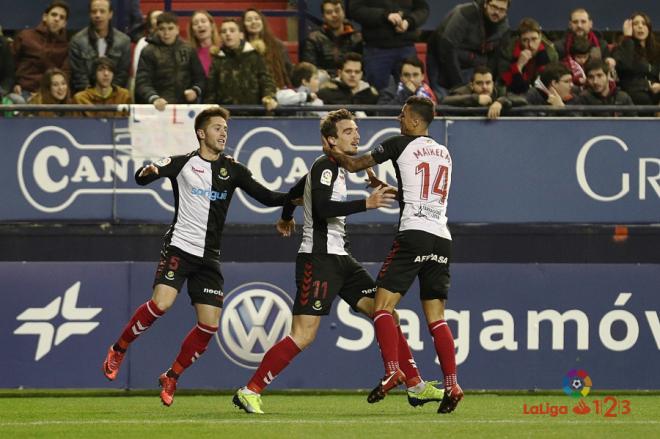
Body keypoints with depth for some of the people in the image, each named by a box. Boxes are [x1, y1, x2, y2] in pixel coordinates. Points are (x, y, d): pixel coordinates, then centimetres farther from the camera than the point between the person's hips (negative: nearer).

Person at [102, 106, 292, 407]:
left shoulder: (232, 170, 8)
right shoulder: (183, 164, 1)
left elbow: (266, 197, 5)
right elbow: (141, 178, -5)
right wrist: (148, 171, -29)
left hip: (209, 257, 4)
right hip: (179, 247, -4)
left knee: (209, 324, -4)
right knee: (161, 303, -25)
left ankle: (171, 378, 14)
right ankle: (118, 350, -3)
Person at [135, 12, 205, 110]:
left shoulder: (188, 51, 11)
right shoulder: (149, 52, 0)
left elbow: (199, 77, 17)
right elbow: (142, 82, -9)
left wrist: (195, 90, -6)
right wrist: (154, 98, -29)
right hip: (159, 109, -3)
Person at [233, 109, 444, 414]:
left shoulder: (336, 168, 19)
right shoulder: (325, 166, -10)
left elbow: (295, 192, 35)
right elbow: (322, 207, -26)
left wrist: (286, 218, 54)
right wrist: (366, 203, -29)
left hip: (339, 258, 10)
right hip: (318, 259, -10)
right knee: (303, 335, -15)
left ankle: (416, 387, 4)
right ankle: (249, 392, -8)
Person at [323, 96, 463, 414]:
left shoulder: (401, 145, 1)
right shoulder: (444, 153, 20)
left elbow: (353, 165, 7)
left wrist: (330, 151, 25)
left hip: (414, 233, -6)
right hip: (442, 238, 6)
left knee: (382, 306, -6)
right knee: (436, 318, 6)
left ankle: (392, 372, -22)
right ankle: (451, 385, -6)